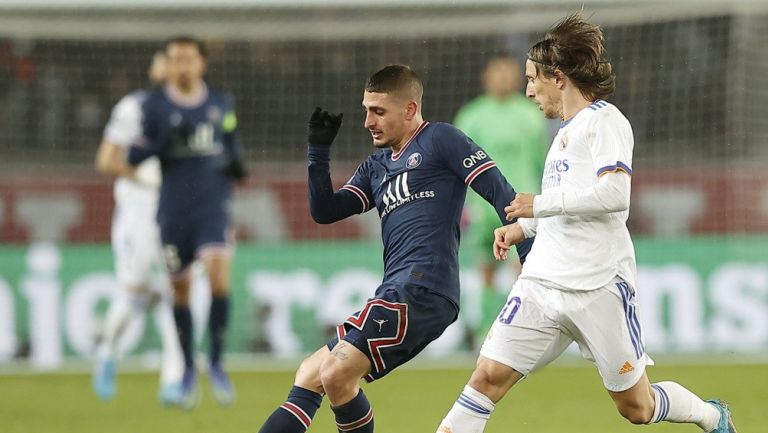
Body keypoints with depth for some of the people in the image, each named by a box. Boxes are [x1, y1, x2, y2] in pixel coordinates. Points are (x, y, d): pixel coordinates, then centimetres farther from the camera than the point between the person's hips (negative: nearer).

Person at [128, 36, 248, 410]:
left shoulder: (222, 103, 7)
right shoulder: (154, 105, -1)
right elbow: (134, 156, -2)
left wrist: (237, 165, 1)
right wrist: (166, 142, -19)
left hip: (214, 204, 0)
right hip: (173, 208, 0)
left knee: (218, 274, -19)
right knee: (180, 289, 4)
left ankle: (217, 364, -7)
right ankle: (188, 370, 22)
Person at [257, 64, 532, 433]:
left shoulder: (441, 141, 1)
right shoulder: (376, 167, 24)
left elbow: (502, 195, -4)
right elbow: (324, 211, 19)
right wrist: (318, 150, 9)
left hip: (422, 290, -9)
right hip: (396, 294, 9)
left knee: (337, 373, -21)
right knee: (309, 375, 9)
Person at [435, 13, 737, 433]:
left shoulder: (604, 120, -8)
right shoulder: (567, 130, 19)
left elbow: (614, 194, -23)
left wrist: (541, 204, -16)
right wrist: (522, 227, 18)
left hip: (598, 288, -7)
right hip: (542, 284, 7)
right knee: (489, 377, -8)